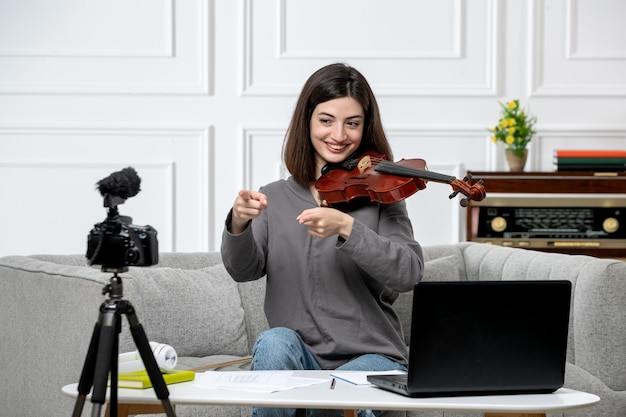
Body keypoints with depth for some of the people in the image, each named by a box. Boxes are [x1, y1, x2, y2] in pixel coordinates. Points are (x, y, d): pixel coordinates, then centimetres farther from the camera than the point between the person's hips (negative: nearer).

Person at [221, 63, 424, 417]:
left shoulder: (380, 197, 1)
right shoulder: (275, 199, 8)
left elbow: (408, 274, -15)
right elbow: (244, 269, -7)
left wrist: (346, 227, -30)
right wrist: (238, 224, -29)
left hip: (373, 359, -3)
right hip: (298, 360, 3)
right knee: (275, 342, -30)